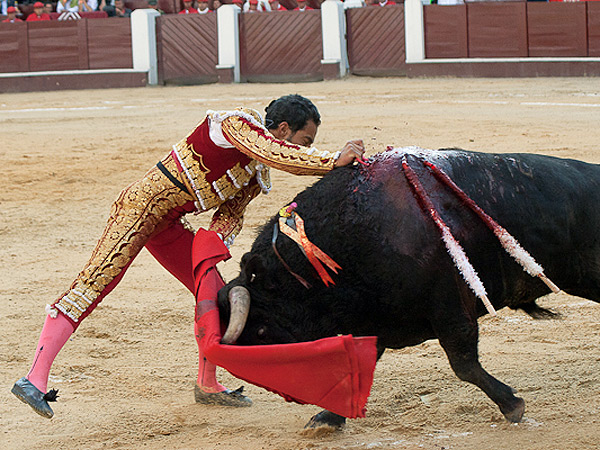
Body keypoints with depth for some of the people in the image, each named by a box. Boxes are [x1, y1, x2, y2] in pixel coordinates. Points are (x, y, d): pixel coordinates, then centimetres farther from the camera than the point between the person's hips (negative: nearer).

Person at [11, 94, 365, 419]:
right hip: (142, 206, -10)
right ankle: (35, 378, -23)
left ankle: (207, 385, 23)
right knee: (94, 284, -17)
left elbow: (230, 214, 11)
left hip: (169, 225, 10)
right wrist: (333, 161, -34)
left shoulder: (258, 175, 12)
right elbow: (273, 153, -32)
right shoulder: (238, 123, -14)